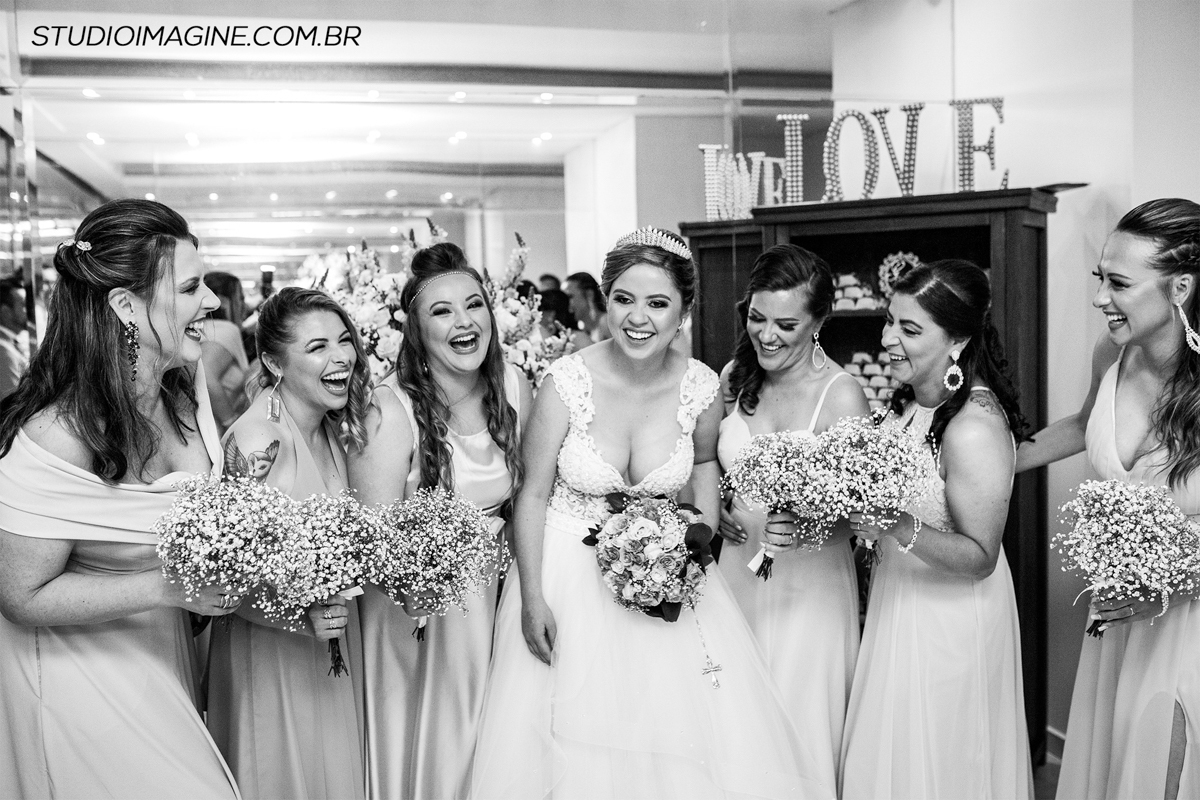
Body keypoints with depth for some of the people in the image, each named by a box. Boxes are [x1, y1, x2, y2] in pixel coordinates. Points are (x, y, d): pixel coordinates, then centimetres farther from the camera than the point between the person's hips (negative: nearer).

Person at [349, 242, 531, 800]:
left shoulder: (515, 389, -5)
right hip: (412, 604, -4)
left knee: (479, 746, 18)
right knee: (419, 748, 12)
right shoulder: (391, 409, -21)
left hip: (489, 592, 4)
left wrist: (496, 528, -6)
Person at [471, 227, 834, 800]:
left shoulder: (701, 388, -11)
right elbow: (533, 494, -9)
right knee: (577, 740, 6)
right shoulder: (567, 381, -18)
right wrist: (531, 599, -12)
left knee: (694, 728, 6)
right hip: (570, 573, -2)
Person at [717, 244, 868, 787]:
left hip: (807, 585, -5)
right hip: (736, 570, 5)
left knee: (799, 723, 7)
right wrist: (719, 508, -3)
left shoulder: (841, 396, -15)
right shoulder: (734, 378, 0)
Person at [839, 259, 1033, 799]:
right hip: (898, 601, 8)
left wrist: (902, 530, -35)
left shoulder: (975, 428, -25)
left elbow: (979, 557, -21)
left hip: (950, 623, -8)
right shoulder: (910, 399, 0)